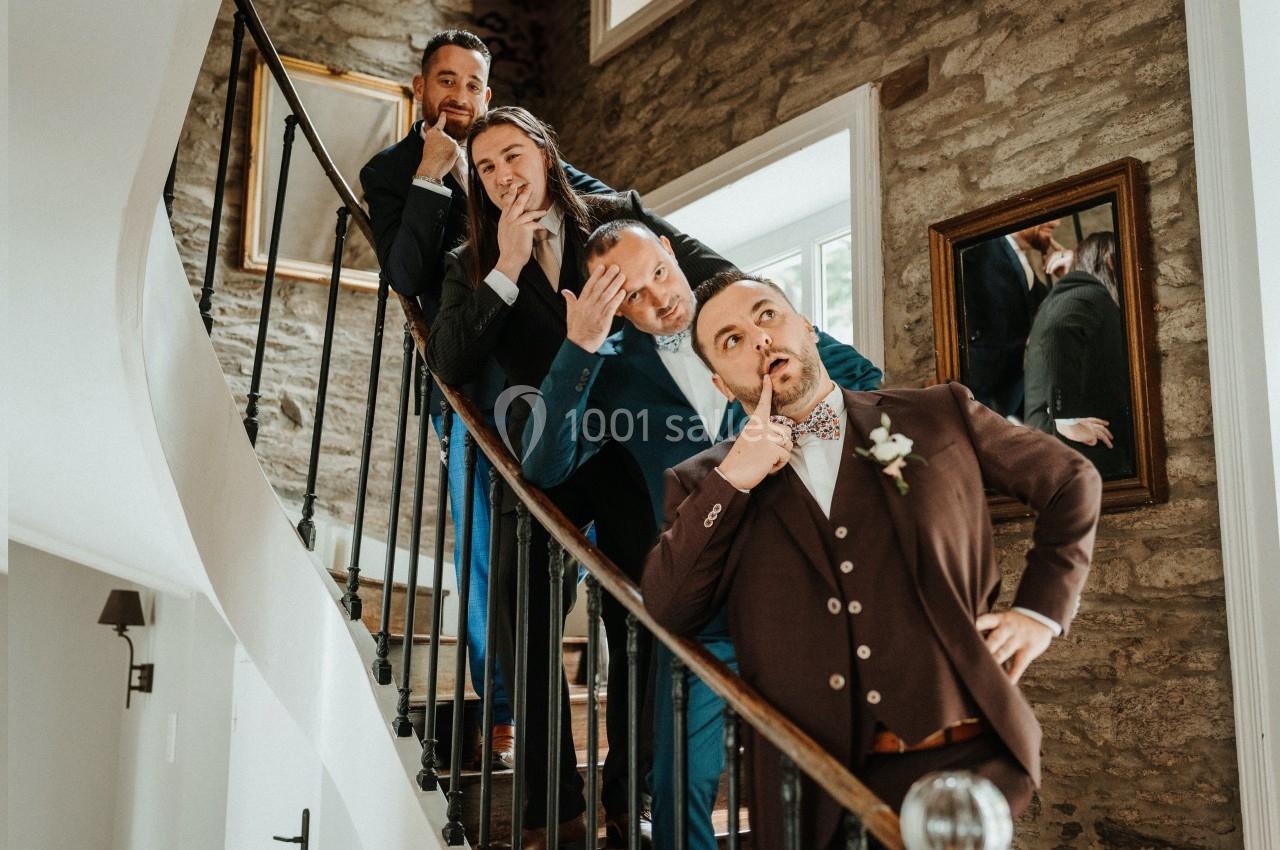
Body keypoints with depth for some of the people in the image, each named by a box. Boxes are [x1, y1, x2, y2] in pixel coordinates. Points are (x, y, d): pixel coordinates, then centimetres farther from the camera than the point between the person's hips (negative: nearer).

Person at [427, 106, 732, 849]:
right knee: (523, 636, -3)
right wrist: (507, 268, -12)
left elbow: (720, 275, -3)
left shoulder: (617, 217, 5)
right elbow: (450, 365, -8)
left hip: (630, 454, -1)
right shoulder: (475, 263, 8)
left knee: (639, 629, 0)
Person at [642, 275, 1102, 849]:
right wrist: (731, 481, -11)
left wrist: (1040, 612, 7)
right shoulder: (707, 484, 8)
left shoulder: (939, 416, 7)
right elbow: (667, 614, -4)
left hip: (961, 760, 0)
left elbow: (1071, 480, 16)